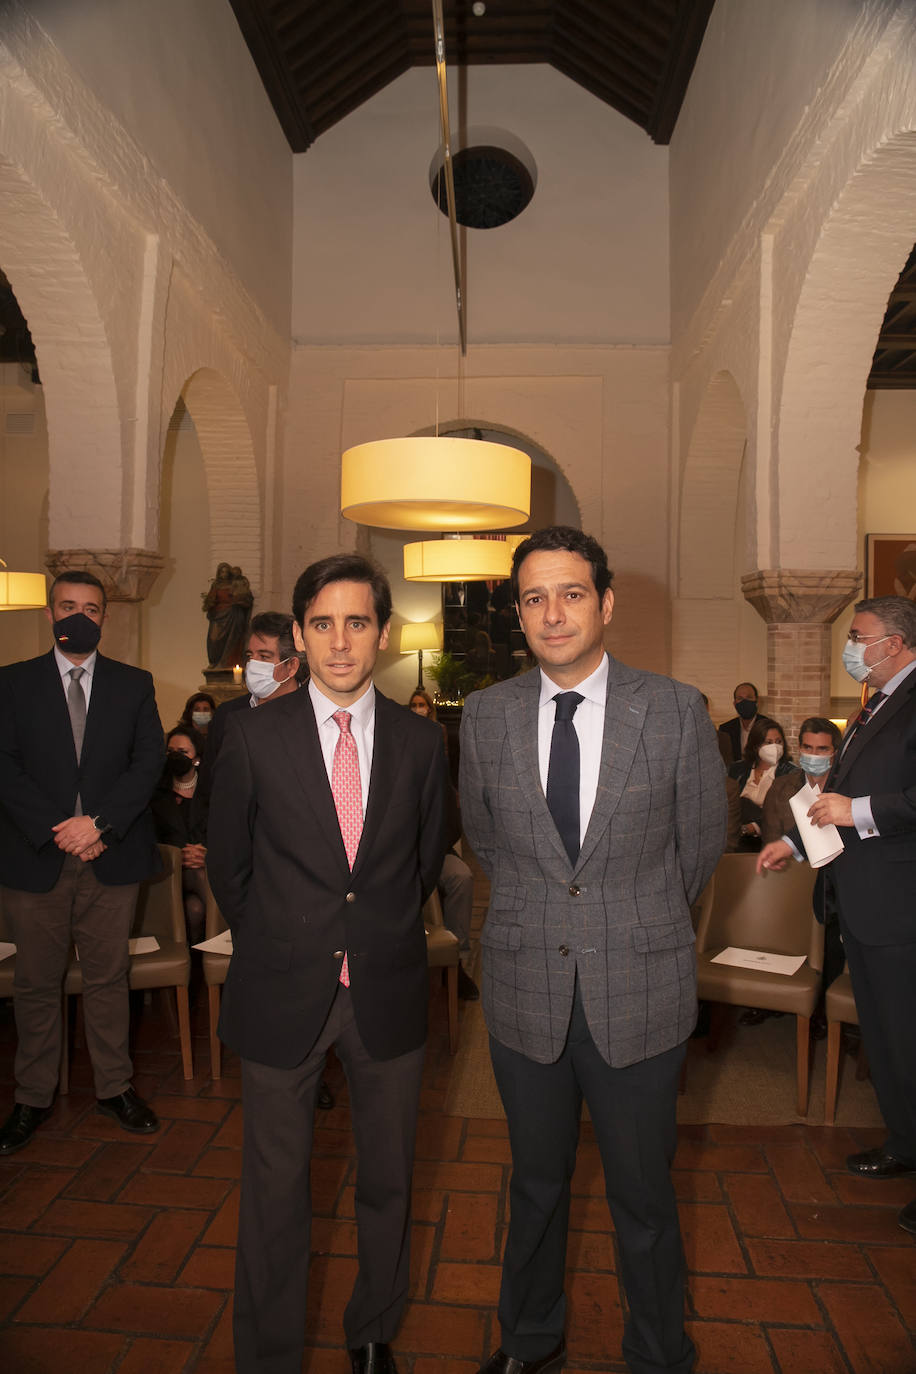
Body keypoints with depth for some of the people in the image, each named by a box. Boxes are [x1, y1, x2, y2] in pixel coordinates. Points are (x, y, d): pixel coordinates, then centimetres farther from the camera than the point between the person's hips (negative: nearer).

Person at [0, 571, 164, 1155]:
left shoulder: (134, 684, 7)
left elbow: (149, 761, -1)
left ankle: (115, 1087, 25)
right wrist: (58, 832, -13)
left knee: (109, 979, 10)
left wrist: (99, 822, -14)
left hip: (111, 857, 0)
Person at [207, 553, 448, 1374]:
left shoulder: (421, 741, -3)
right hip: (281, 992, -1)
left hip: (388, 990, 2)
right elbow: (229, 866, 3)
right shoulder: (253, 737, -7)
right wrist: (277, 947, 8)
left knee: (388, 1176, 18)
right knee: (276, 1185, 12)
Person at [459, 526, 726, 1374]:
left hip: (638, 995, -1)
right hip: (525, 990, 2)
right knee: (535, 1182, 21)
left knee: (642, 1195, 15)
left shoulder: (676, 710, -9)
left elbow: (701, 841, 4)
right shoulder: (486, 715, -4)